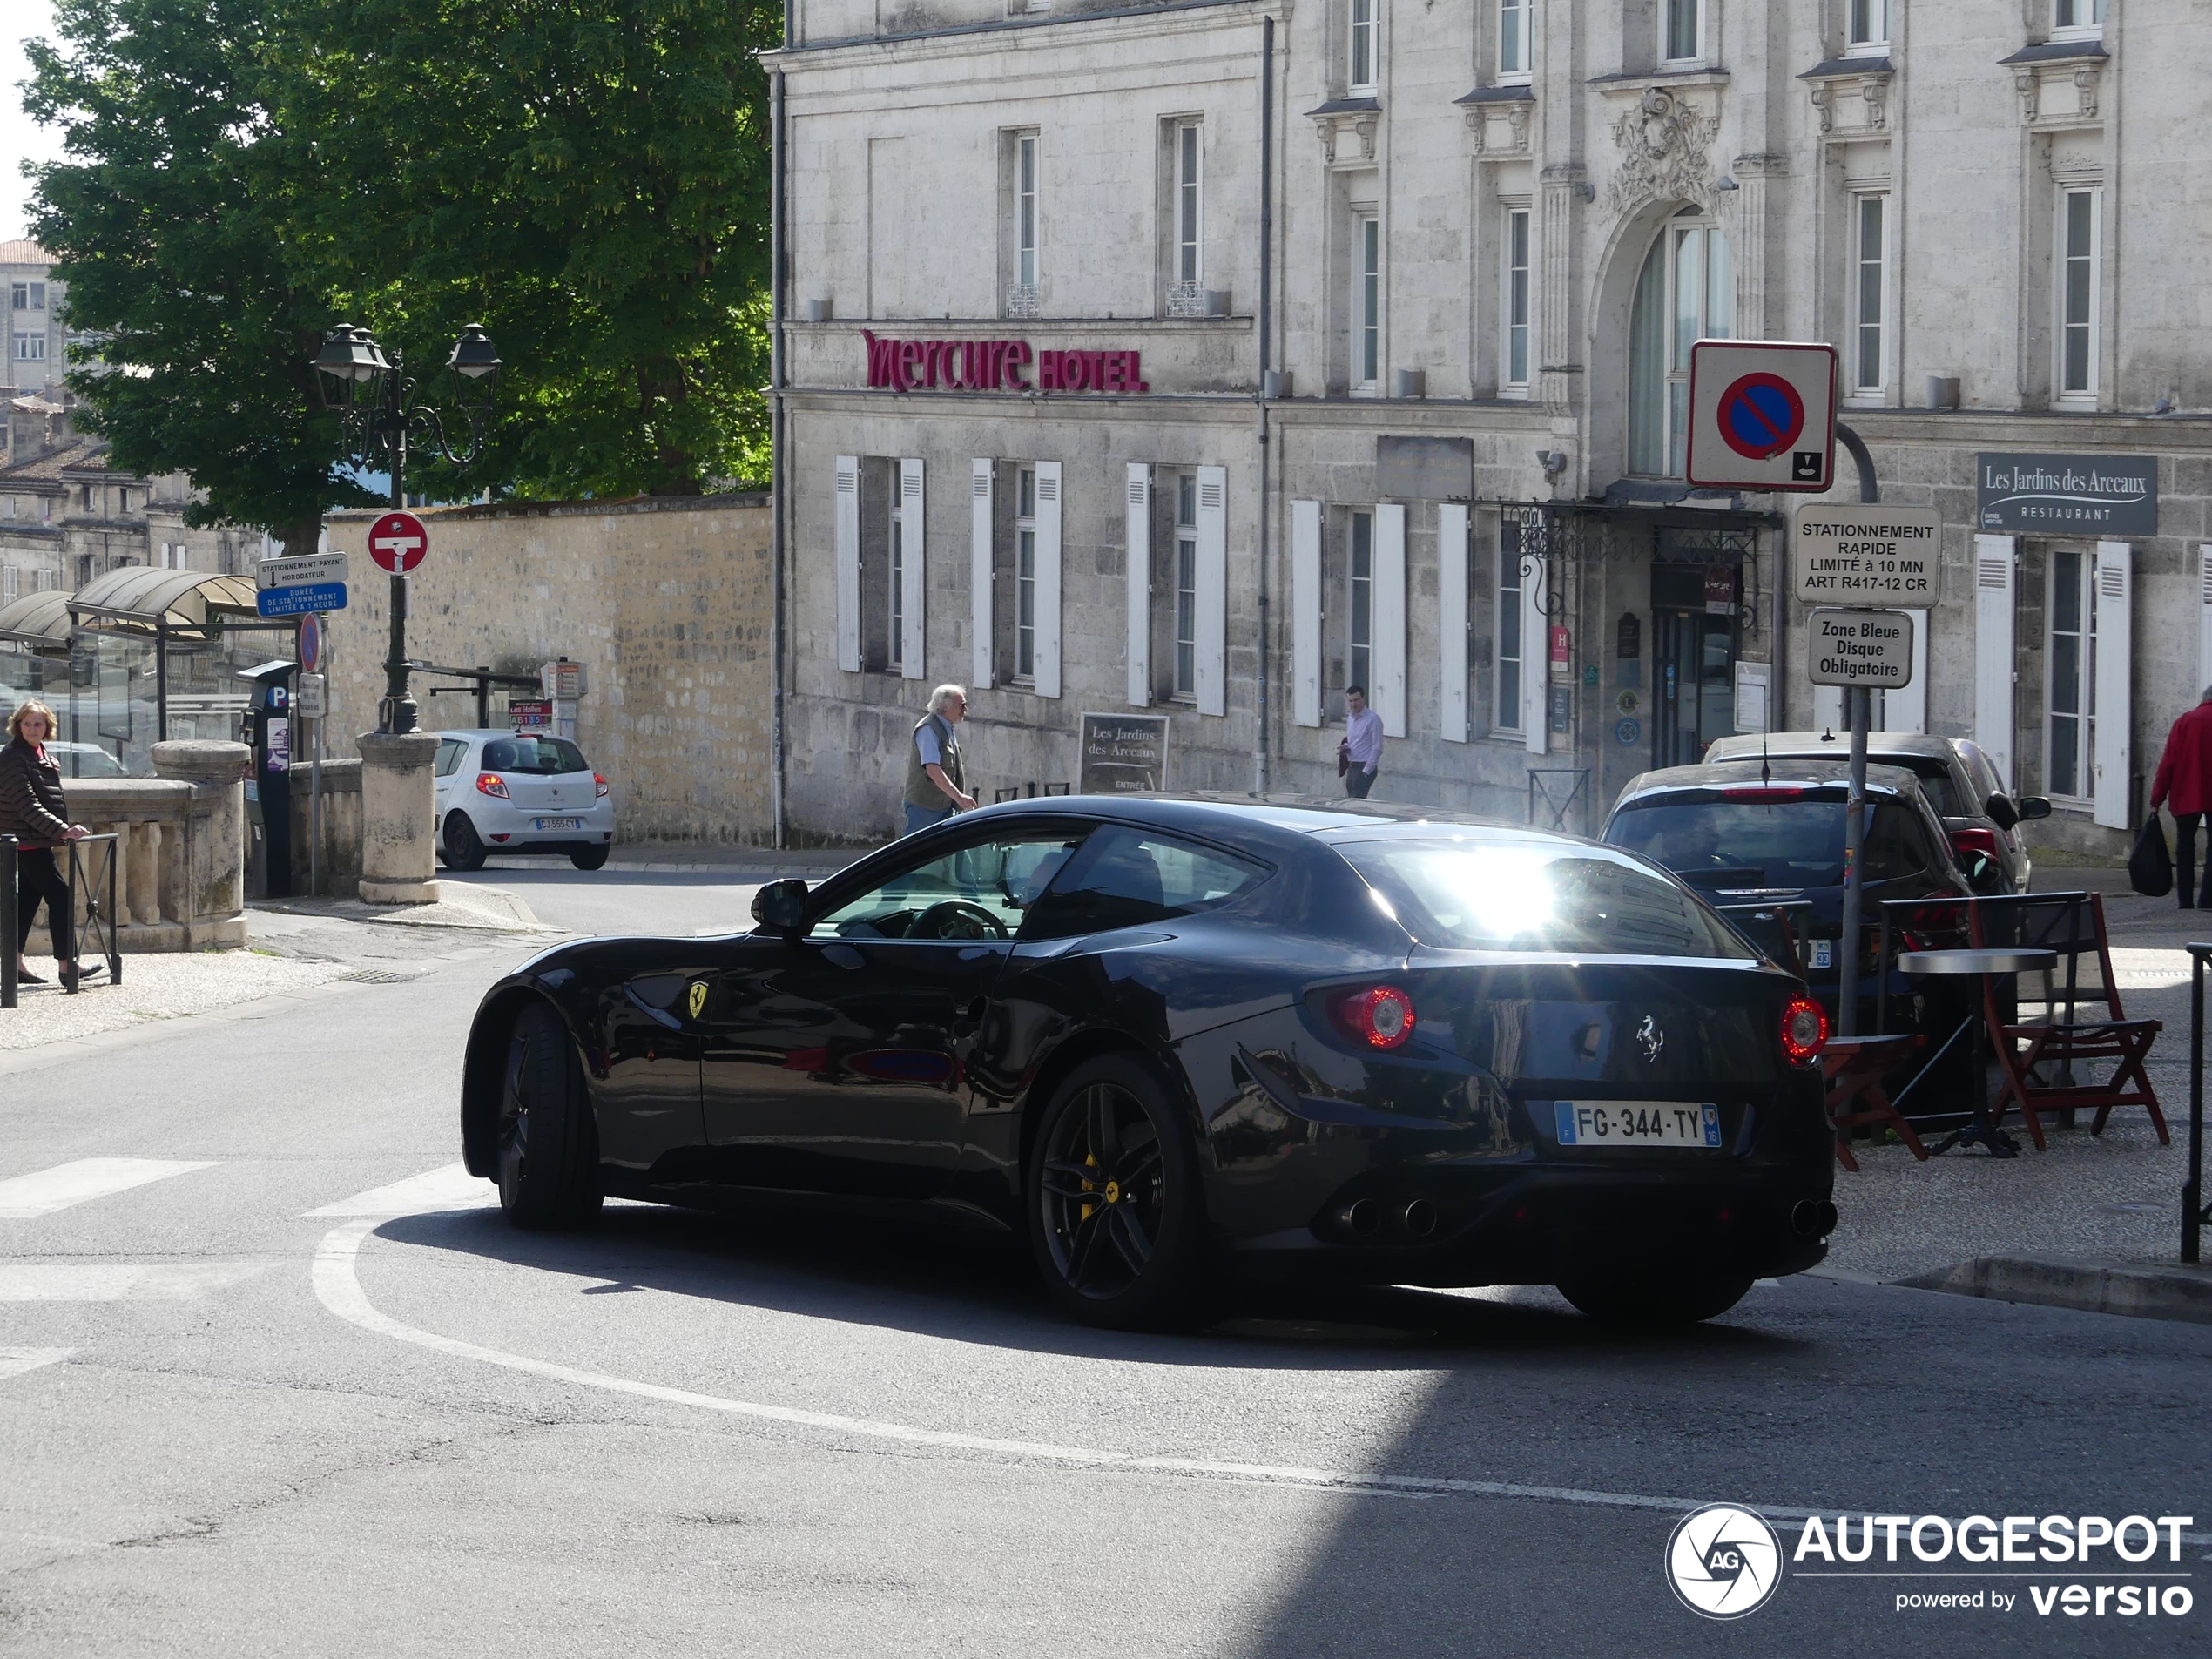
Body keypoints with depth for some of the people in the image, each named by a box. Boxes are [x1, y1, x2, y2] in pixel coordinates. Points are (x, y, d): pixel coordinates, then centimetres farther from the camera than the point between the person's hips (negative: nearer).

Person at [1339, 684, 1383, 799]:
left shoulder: (1373, 719, -12)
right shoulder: (1351, 718, 13)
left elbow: (1377, 748, -13)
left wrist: (1366, 771, -15)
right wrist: (1346, 747, 1)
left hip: (1365, 768, -8)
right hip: (1352, 767, 8)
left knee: (1357, 801, -16)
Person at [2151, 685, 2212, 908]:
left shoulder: (2184, 722, 2)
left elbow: (2168, 763, 0)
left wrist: (2157, 799, 2)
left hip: (2185, 797, 1)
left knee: (2185, 847, 12)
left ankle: (2186, 900, 9)